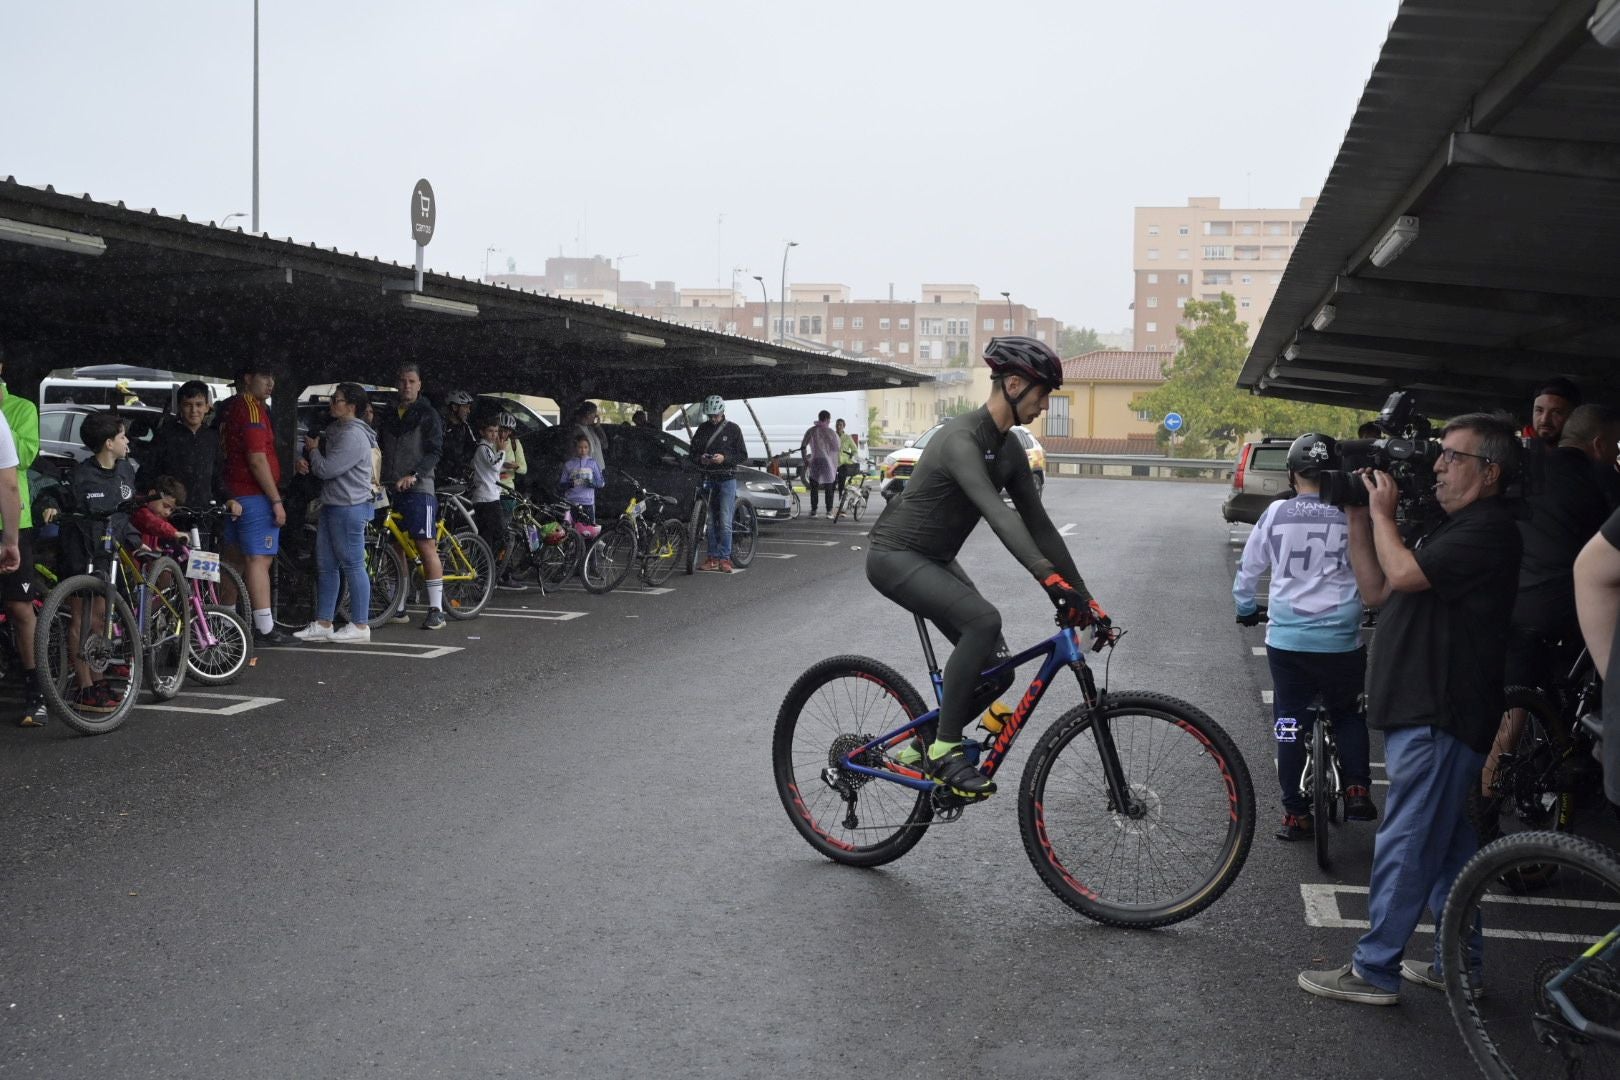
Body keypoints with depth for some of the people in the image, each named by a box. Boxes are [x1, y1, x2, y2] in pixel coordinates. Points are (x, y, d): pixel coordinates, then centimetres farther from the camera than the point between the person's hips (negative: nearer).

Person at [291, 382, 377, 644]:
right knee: (325, 566, 12)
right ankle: (322, 624, 19)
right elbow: (323, 466, 24)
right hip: (331, 505, 11)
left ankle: (360, 627, 2)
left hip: (349, 507, -11)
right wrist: (306, 463, 2)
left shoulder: (353, 436, -18)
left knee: (352, 565, -4)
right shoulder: (335, 429, 16)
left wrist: (313, 449, -2)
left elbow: (327, 469, -20)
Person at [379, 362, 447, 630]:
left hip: (418, 489, -6)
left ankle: (436, 610, -8)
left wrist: (413, 475, -22)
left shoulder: (427, 416, 1)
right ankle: (398, 608, 14)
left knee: (426, 548, -10)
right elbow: (381, 449, 19)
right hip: (390, 489, 6)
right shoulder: (388, 416, 18)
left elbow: (434, 452, -8)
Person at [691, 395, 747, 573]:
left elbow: (742, 454, -2)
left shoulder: (732, 429, 0)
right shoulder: (703, 428, 8)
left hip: (726, 479, -4)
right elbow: (693, 450, 14)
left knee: (725, 521, -9)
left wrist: (724, 458, -17)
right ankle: (713, 557, 13)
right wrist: (700, 458, -8)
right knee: (711, 521, 7)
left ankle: (725, 558, -6)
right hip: (707, 479, 4)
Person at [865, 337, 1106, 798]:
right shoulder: (961, 440, -26)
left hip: (935, 560, 9)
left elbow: (1037, 523, 5)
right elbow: (996, 514, -41)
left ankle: (924, 748, 17)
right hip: (894, 556, -9)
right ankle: (945, 751, -20)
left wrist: (1081, 595, 0)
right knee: (984, 620, -31)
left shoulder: (1009, 448, 3)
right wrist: (1049, 578, -52)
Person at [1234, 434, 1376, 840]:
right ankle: (1357, 790, 10)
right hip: (1341, 640, 0)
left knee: (1290, 725, 10)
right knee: (1348, 714, 23)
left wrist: (1246, 609, 27)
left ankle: (1295, 815, 14)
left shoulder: (1276, 513, -2)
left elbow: (1248, 571, 8)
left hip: (1286, 639, 0)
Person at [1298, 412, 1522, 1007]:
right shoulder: (1454, 527, 18)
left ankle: (1374, 971, 1)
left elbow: (1403, 574, -25)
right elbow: (1377, 590, 16)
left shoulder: (1489, 529, -15)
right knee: (1448, 844, 17)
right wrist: (1360, 517, 7)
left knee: (1404, 845, -5)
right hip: (1423, 710, 11)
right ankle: (1458, 963, 27)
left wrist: (1382, 513, -9)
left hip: (1439, 717, -11)